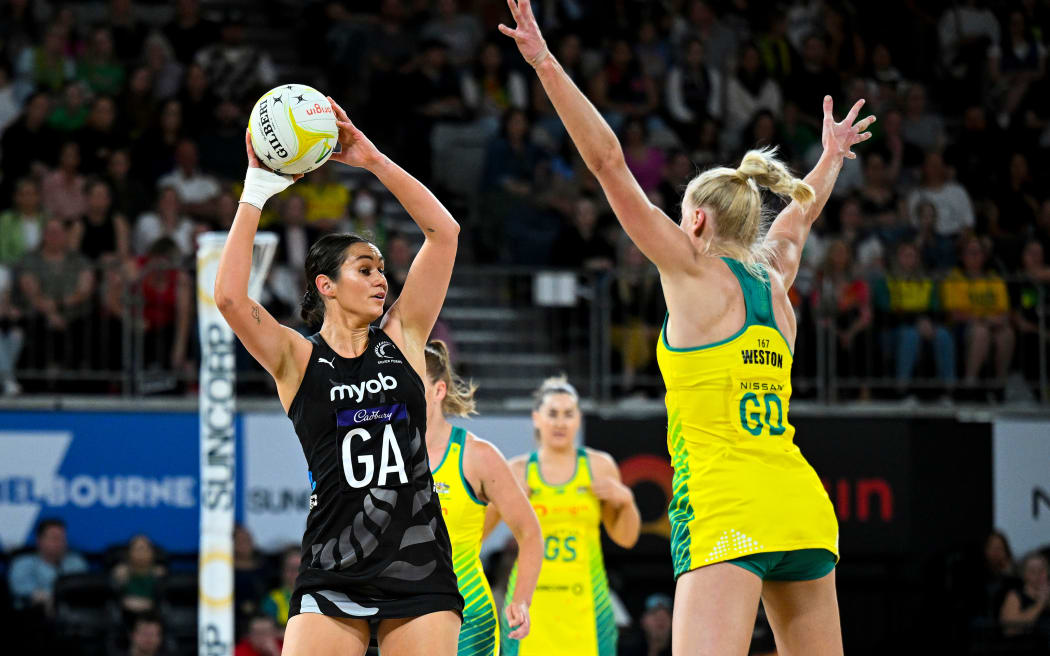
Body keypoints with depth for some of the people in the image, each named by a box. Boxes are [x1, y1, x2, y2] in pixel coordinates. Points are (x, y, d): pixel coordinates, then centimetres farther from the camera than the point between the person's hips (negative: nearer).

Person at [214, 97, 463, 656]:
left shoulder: (401, 339, 10)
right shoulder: (296, 359, 3)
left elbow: (444, 232, 5)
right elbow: (229, 297, -14)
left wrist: (373, 160, 0)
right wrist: (258, 190, -11)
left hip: (419, 565, 2)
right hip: (334, 570, -2)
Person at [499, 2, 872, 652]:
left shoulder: (696, 273, 1)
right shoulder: (774, 285, 18)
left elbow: (609, 162, -2)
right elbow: (798, 219, 41)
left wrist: (546, 64, -2)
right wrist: (831, 158, 59)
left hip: (726, 510, -7)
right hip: (805, 507, 7)